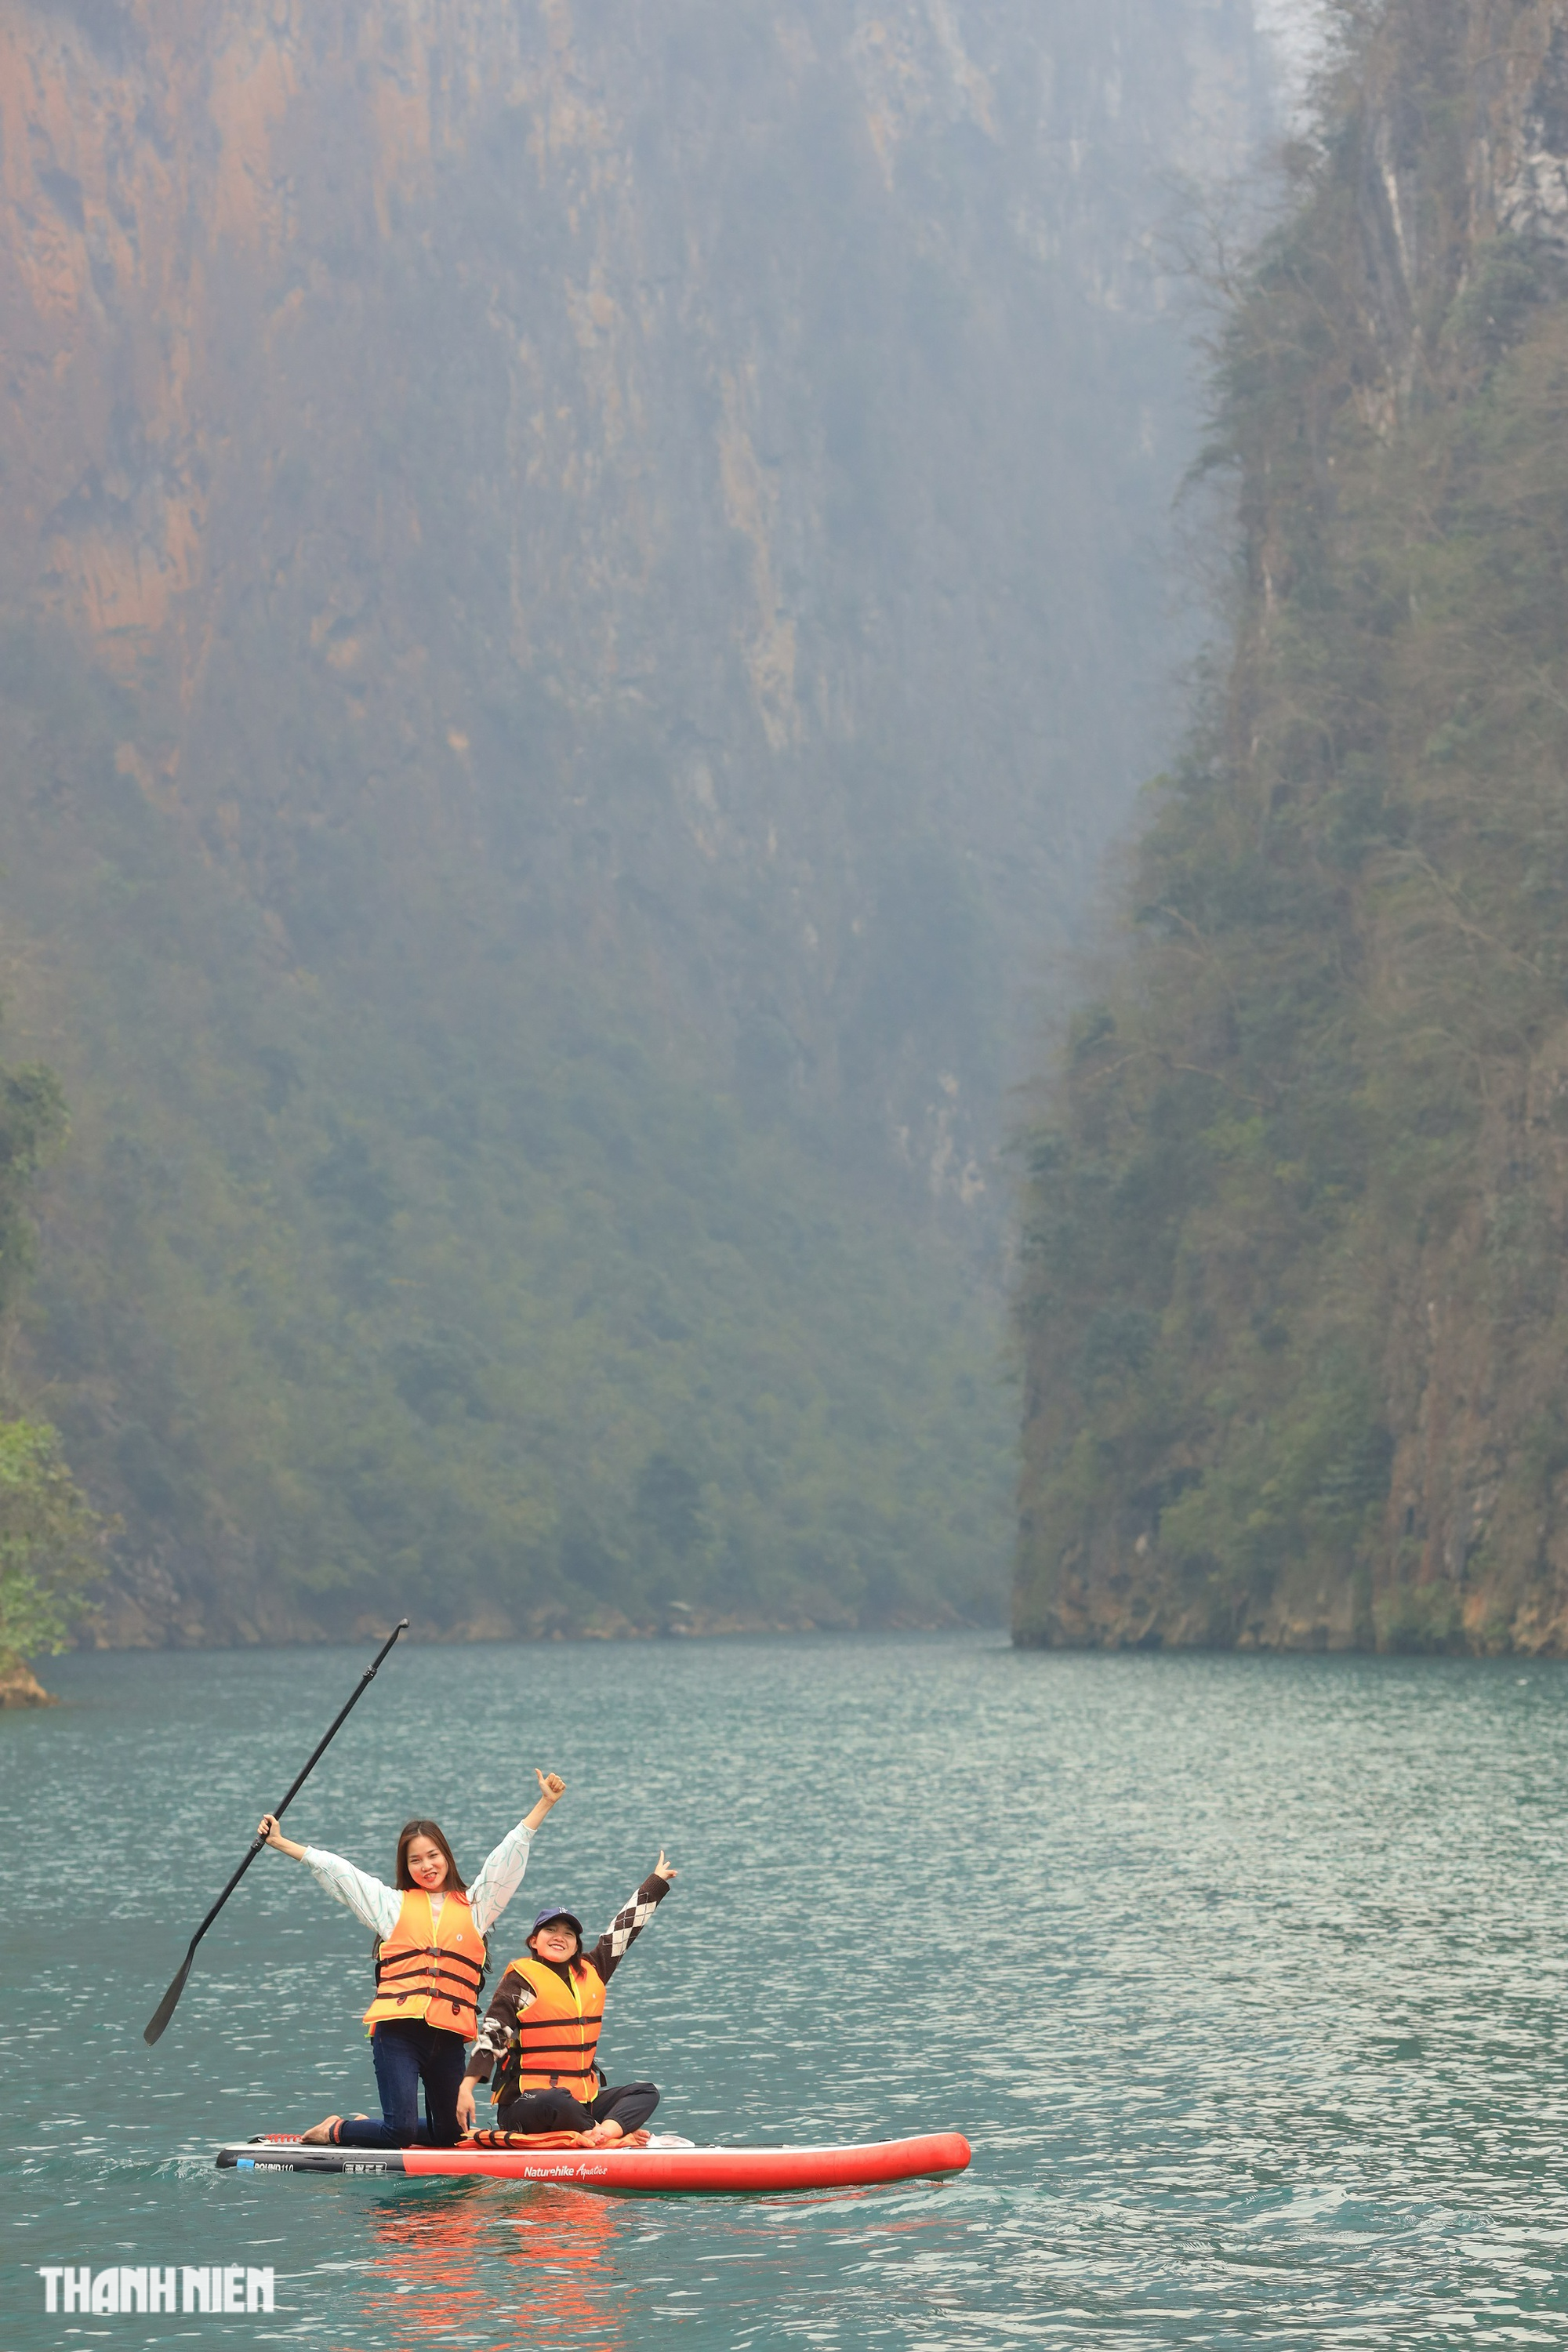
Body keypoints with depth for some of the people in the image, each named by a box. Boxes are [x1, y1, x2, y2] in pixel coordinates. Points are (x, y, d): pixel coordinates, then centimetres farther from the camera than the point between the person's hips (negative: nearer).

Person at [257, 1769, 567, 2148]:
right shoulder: (393, 1905, 14)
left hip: (448, 2038, 3)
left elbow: (510, 1855, 16)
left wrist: (545, 1803, 11)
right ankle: (336, 2131, 14)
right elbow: (331, 1868, 14)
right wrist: (279, 1842, 13)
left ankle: (368, 2127, 30)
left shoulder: (473, 1906, 17)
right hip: (397, 2033, -3)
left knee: (449, 2136, 6)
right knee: (400, 2132, -14)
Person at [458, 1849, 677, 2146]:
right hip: (525, 2105, -8)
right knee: (557, 2101, -39)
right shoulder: (521, 1980, -3)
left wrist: (657, 1882, 33)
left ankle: (605, 2131, -30)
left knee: (645, 2093, -4)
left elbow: (623, 1930, 24)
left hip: (582, 2097, 8)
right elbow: (492, 2035, -9)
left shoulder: (591, 1972, 14)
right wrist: (466, 2088, -20)